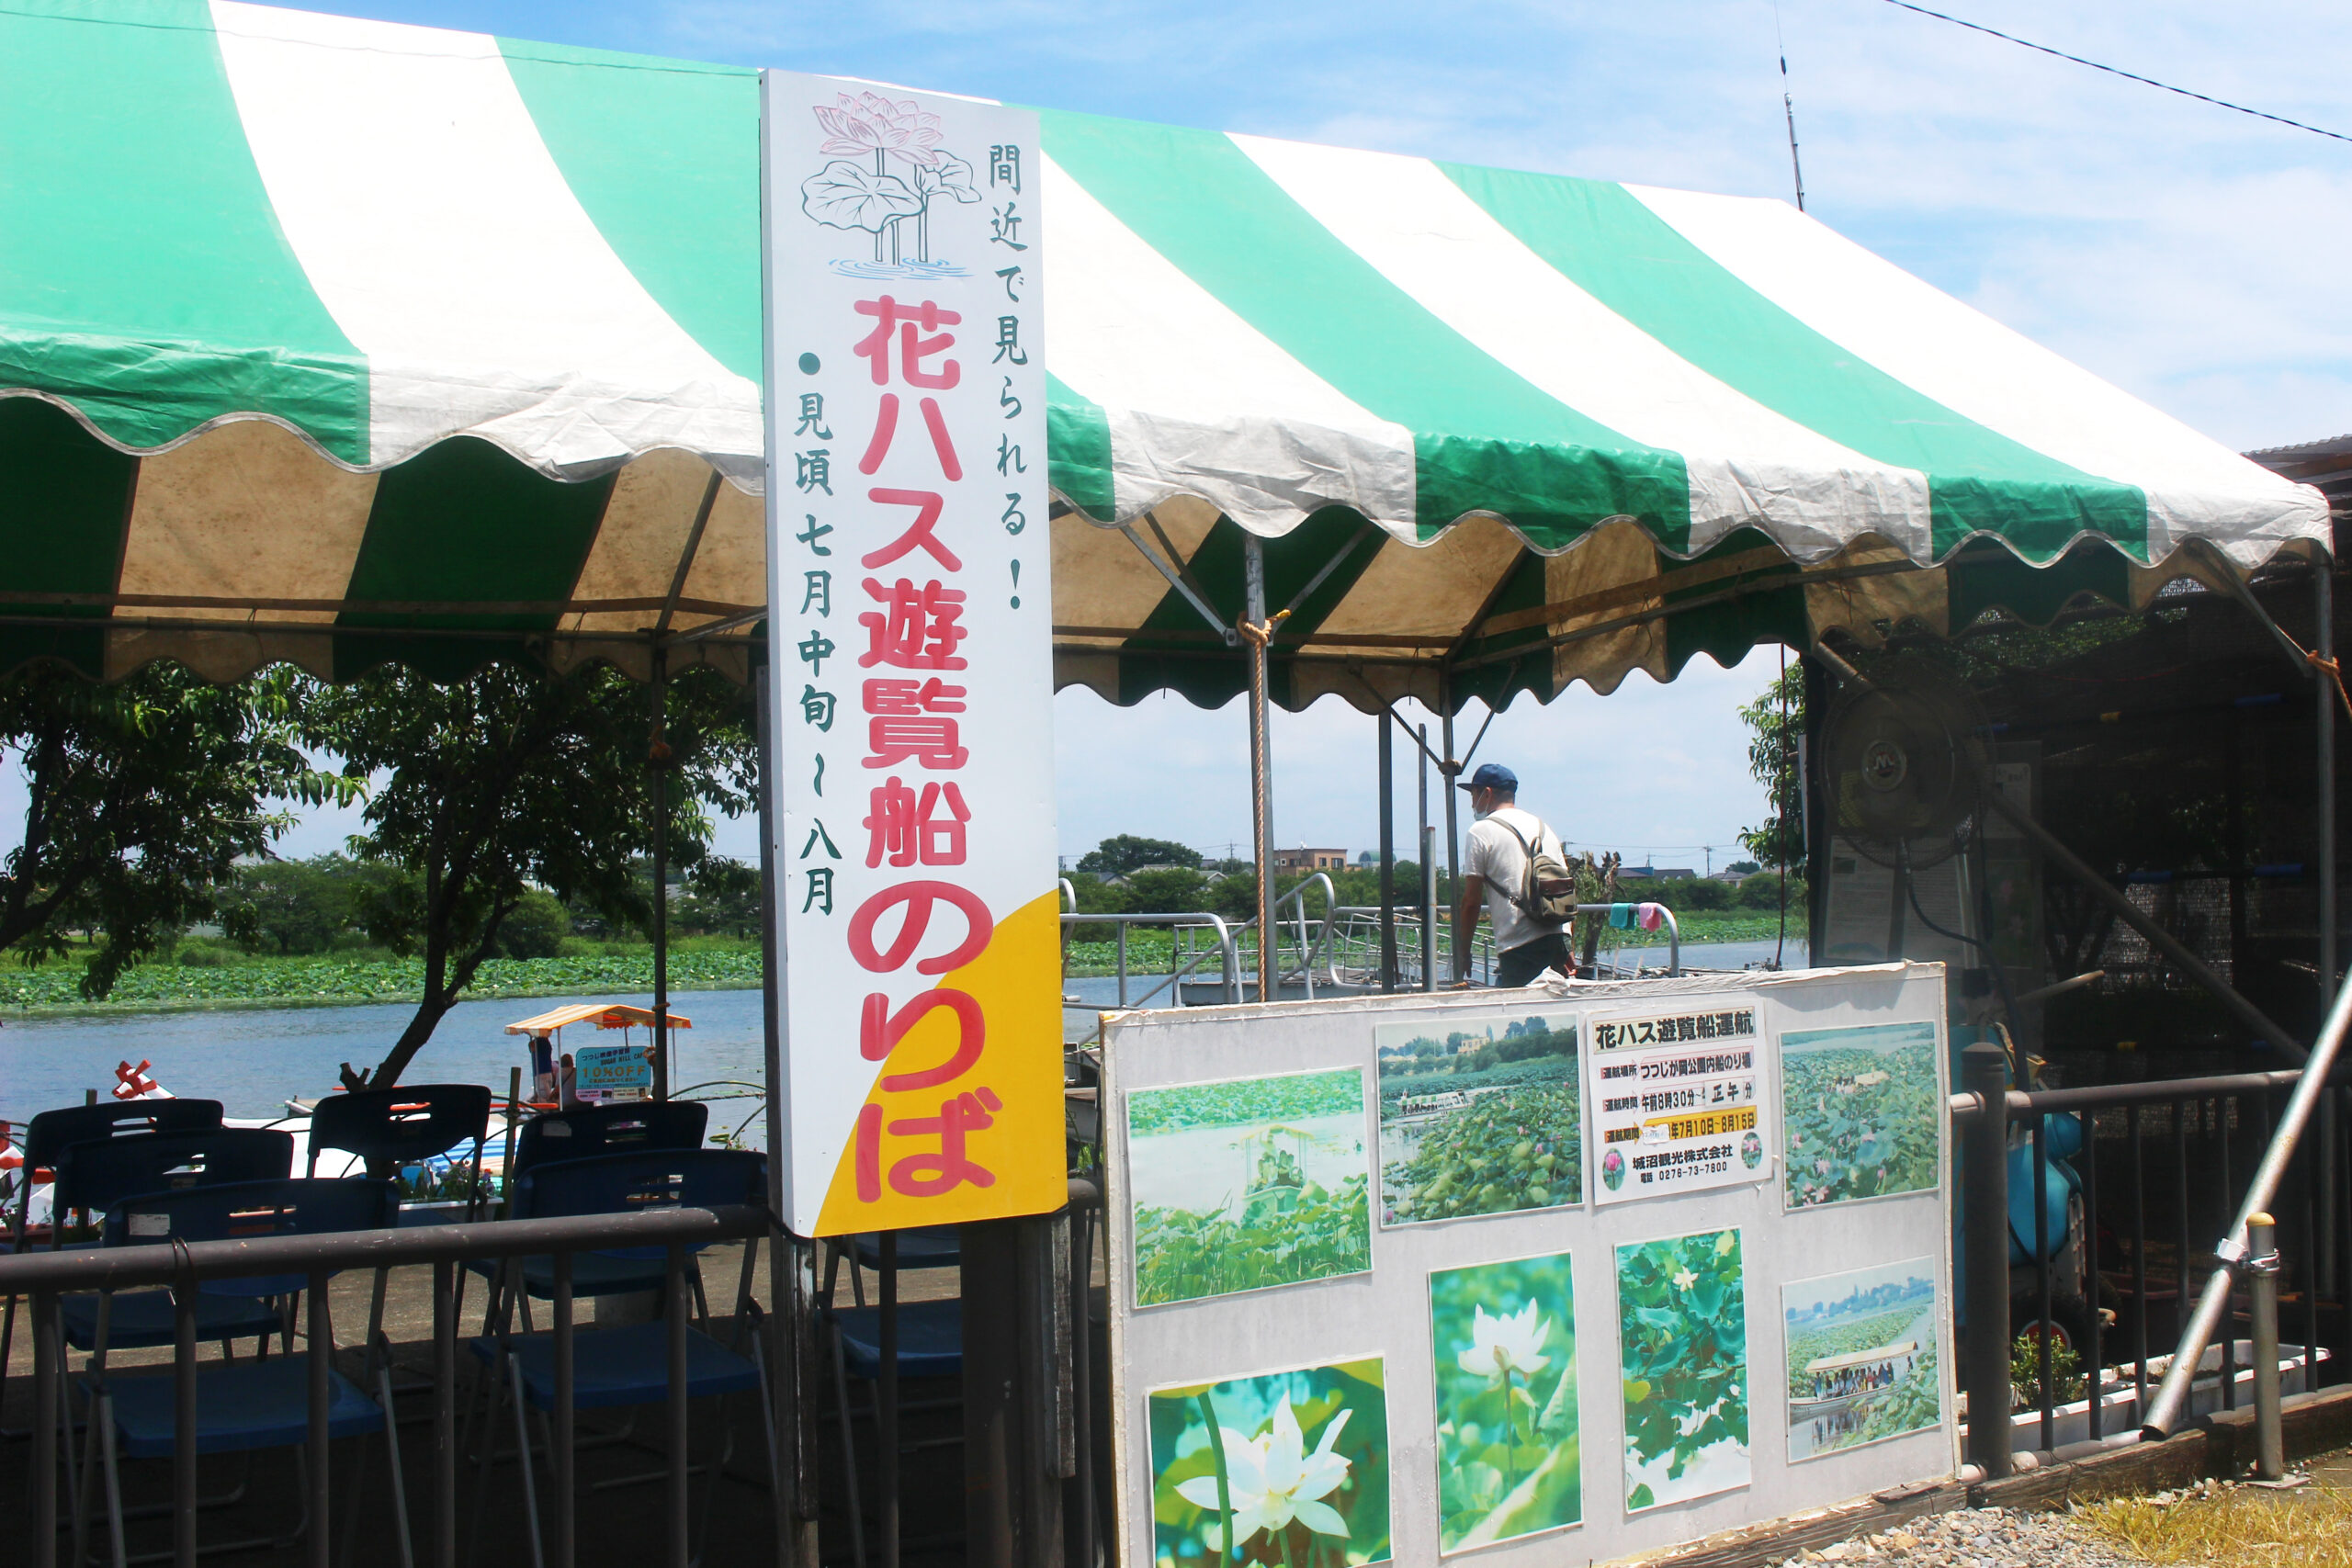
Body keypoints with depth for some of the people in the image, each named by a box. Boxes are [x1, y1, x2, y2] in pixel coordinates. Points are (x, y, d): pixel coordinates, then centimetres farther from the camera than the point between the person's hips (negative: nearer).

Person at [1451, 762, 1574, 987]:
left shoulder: (1482, 831, 1)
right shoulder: (1543, 827, 21)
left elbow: (1471, 901, -3)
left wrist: (1462, 954, 4)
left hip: (1520, 948, -7)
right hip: (1559, 940, 7)